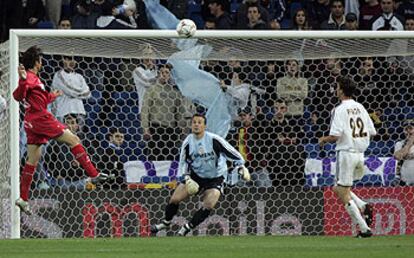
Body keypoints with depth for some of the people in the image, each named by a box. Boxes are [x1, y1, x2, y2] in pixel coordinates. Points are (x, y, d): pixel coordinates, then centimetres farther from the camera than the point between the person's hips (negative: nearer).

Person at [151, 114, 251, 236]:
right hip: (195, 176, 3)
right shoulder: (188, 142, -8)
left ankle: (187, 227, -5)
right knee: (174, 199, -4)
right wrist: (186, 177, -10)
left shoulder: (214, 140, -20)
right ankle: (166, 222, 22)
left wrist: (241, 166, -21)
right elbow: (184, 162, 4)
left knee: (208, 206, -22)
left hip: (214, 179, -3)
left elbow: (231, 152, -14)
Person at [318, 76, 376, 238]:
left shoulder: (340, 110, -11)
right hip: (360, 154, 7)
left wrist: (323, 139, 2)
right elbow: (372, 133, 11)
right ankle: (363, 207, -1)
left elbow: (335, 136, -18)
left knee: (343, 194, 1)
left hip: (346, 153, -7)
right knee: (338, 188, 22)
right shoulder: (360, 108, 8)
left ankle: (364, 229, -6)